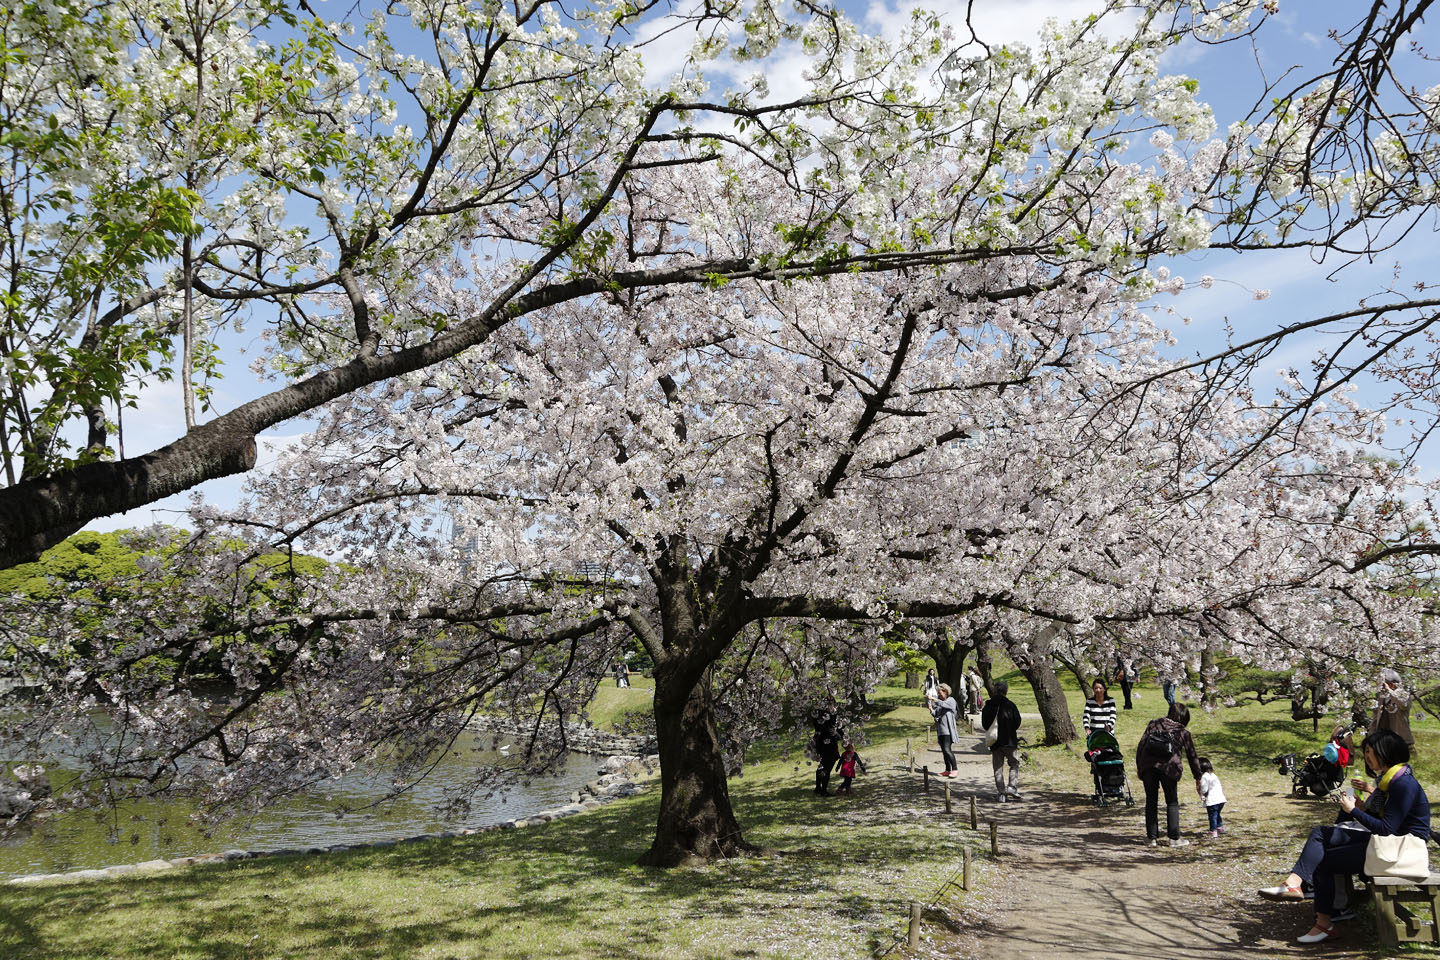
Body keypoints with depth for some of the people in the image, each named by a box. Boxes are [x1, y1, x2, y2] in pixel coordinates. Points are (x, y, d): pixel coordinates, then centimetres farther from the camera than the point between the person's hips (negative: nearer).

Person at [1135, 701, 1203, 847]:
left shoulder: (1153, 724, 18)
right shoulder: (1183, 732, 16)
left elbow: (1141, 745, 10)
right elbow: (1192, 756, 19)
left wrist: (1138, 766, 13)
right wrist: (1198, 778, 28)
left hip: (1148, 765, 2)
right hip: (1169, 767, -2)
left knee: (1151, 801, 11)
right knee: (1172, 802, 13)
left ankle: (1152, 837, 14)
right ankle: (1174, 838, 13)